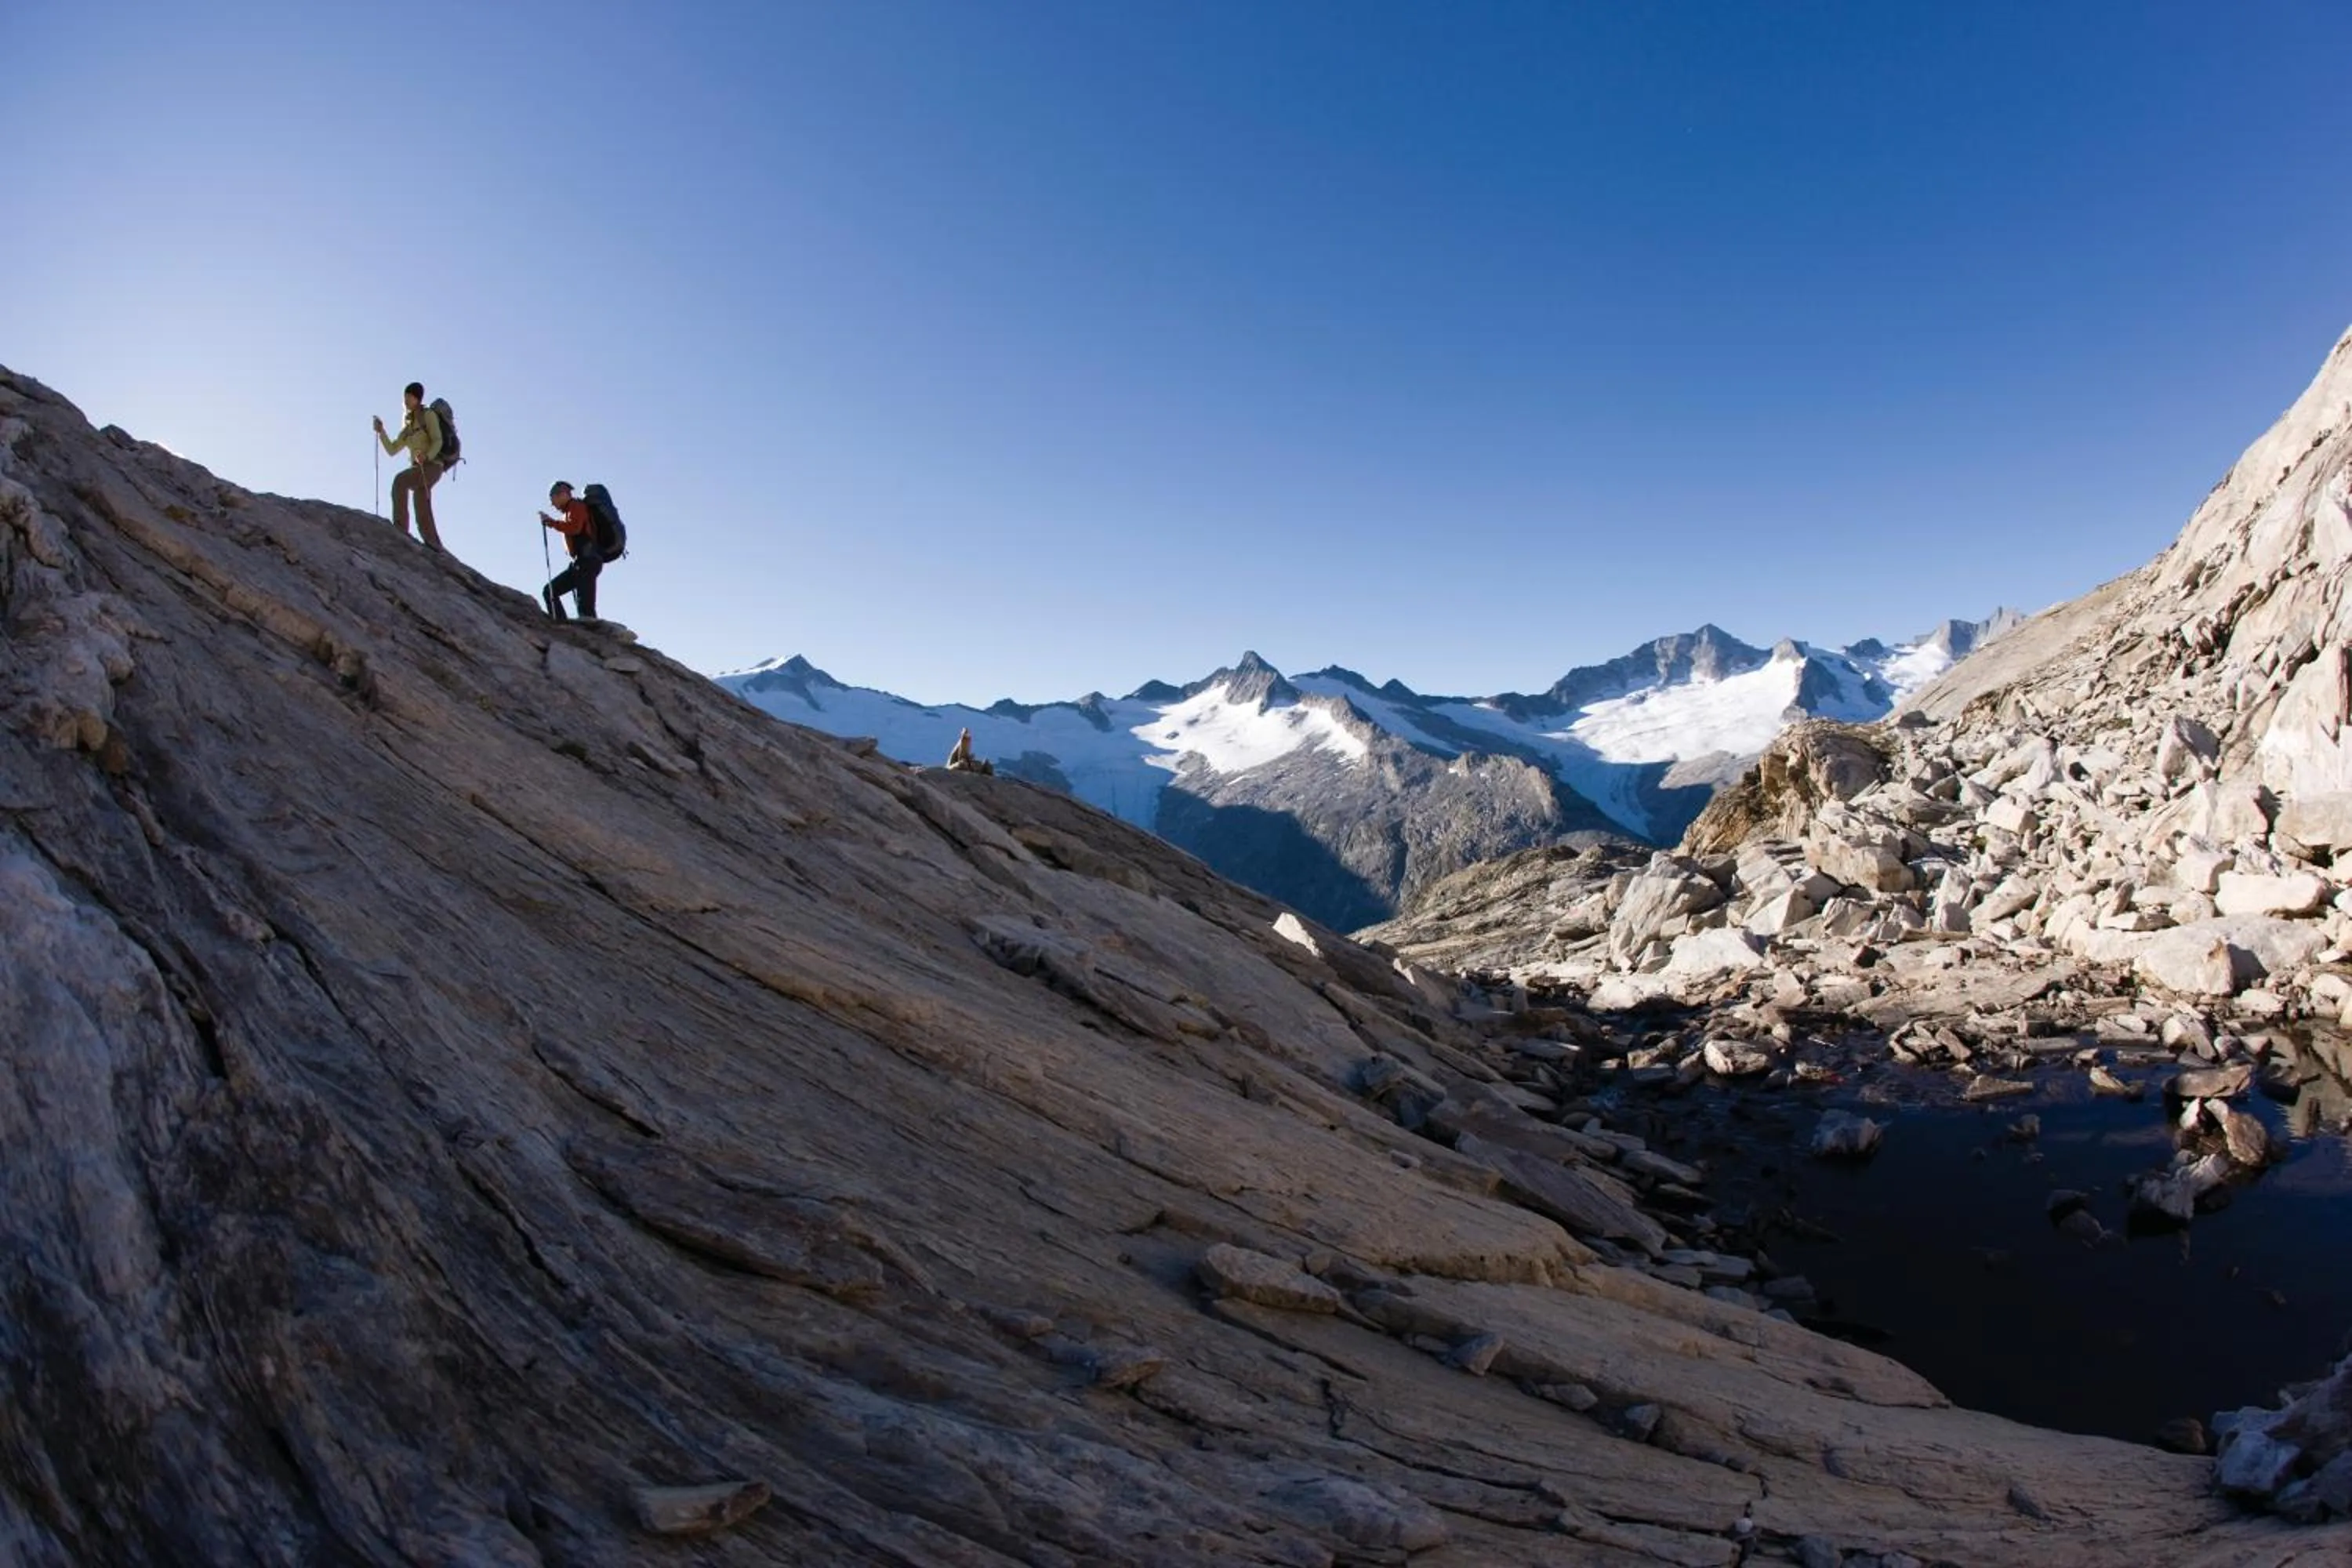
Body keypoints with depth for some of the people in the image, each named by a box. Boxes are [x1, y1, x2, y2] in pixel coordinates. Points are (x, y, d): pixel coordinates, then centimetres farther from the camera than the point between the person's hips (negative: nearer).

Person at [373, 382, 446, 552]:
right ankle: (437, 550, -1)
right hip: (420, 470, 7)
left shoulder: (428, 415, 5)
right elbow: (392, 450, 22)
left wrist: (427, 456, -27)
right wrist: (381, 432, 8)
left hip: (432, 466, -7)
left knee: (400, 480, -31)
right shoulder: (408, 427, 24)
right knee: (424, 519, -1)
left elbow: (438, 441, -9)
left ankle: (401, 528, -34)